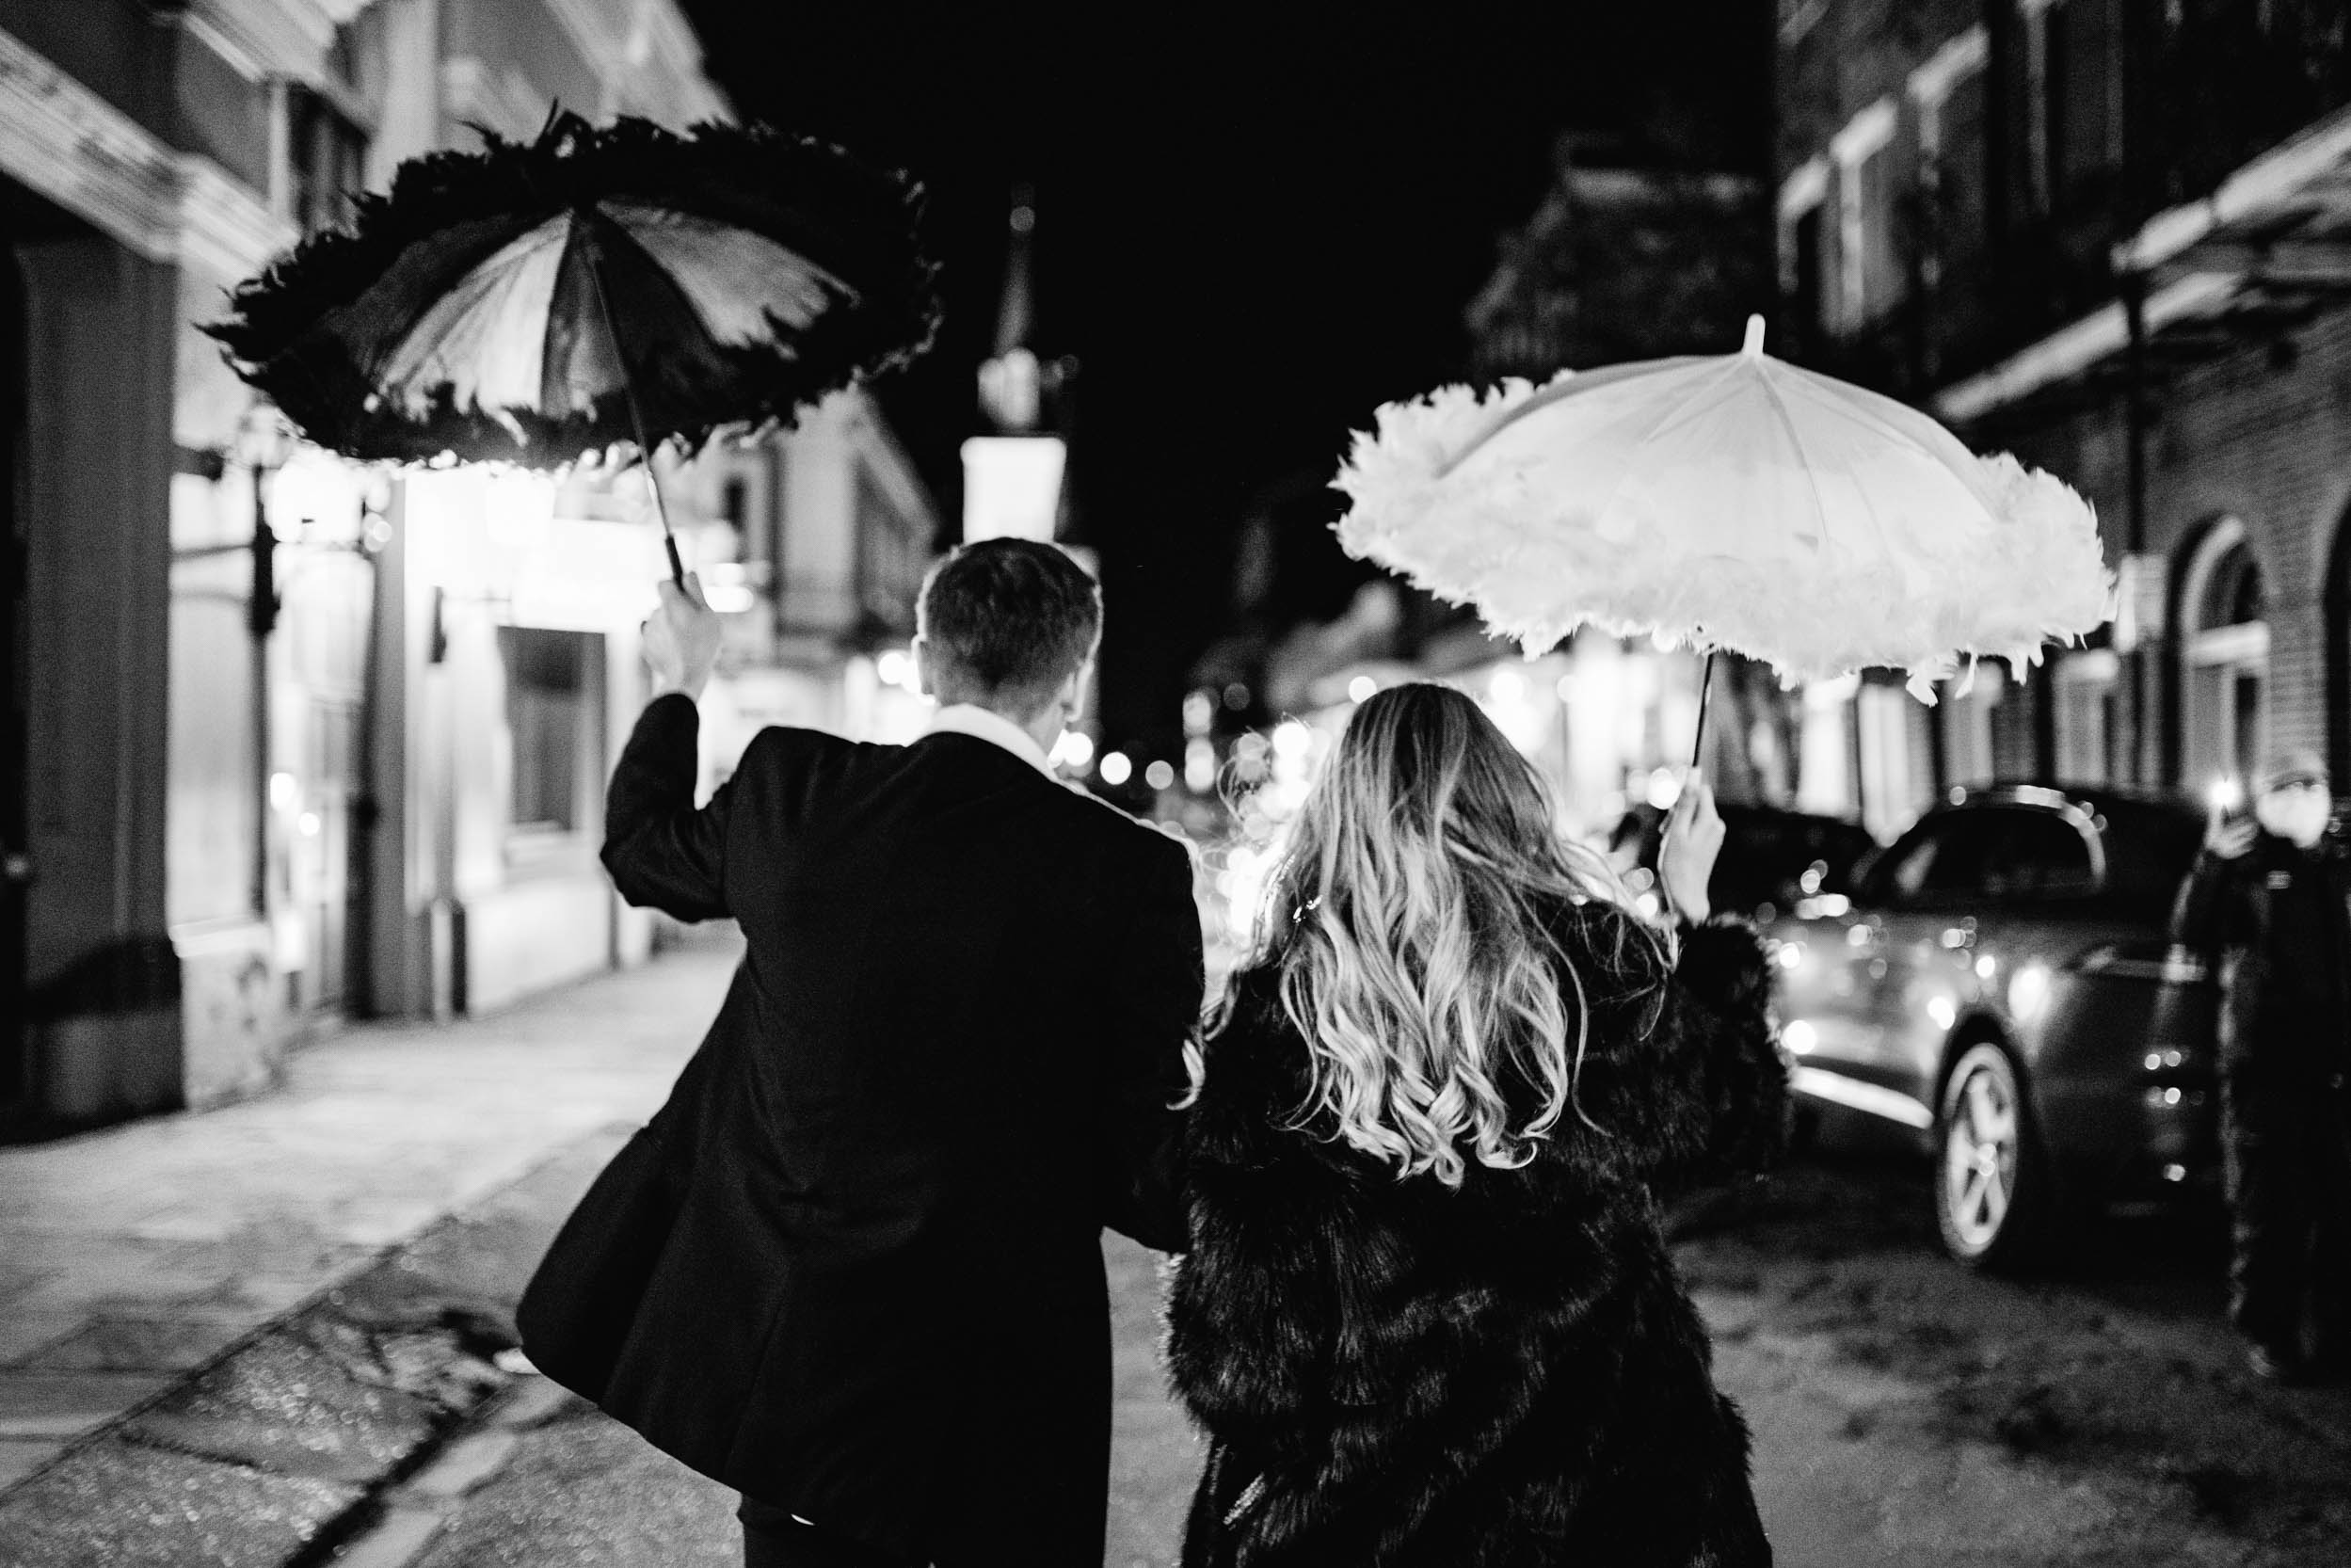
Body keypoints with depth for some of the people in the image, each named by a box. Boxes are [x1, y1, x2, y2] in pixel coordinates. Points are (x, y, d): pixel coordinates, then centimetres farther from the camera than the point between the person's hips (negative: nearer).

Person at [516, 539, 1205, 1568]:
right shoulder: (1127, 872, -15)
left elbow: (642, 849, 19)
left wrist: (676, 688, 34)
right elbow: (1148, 1171, -11)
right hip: (1002, 1374, -4)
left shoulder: (792, 790, -5)